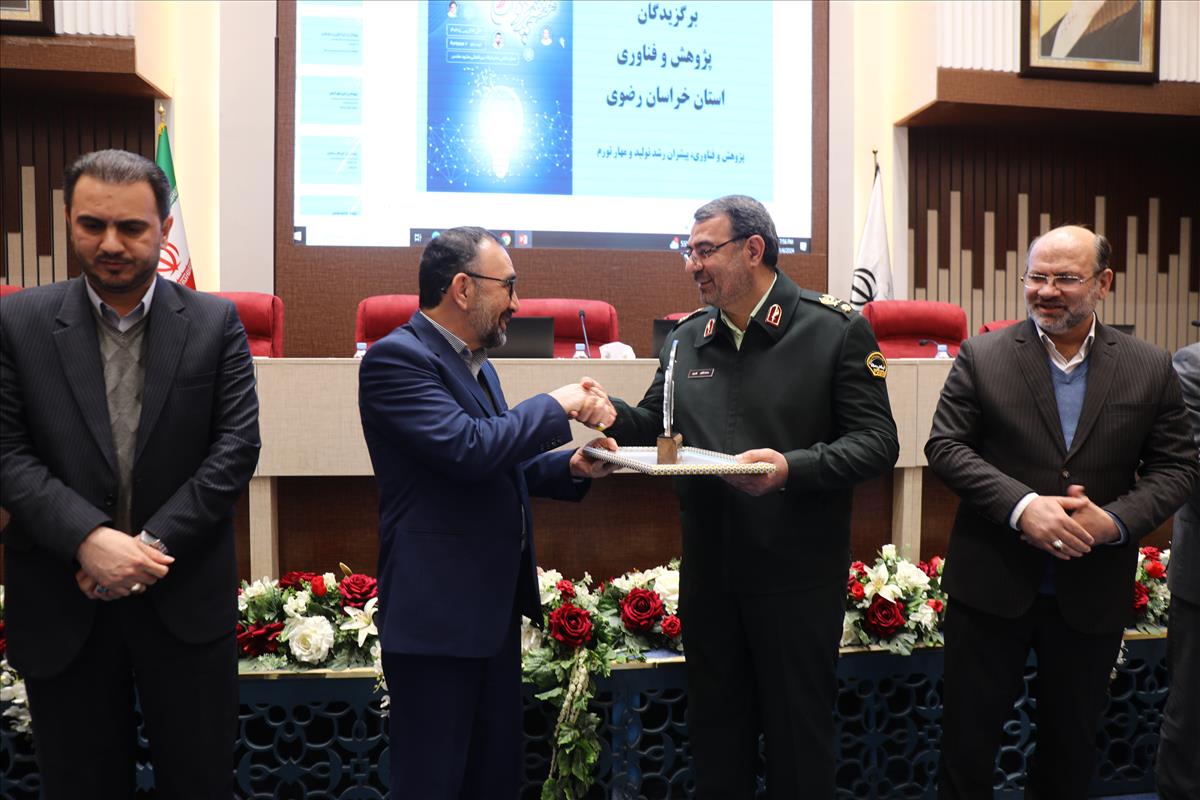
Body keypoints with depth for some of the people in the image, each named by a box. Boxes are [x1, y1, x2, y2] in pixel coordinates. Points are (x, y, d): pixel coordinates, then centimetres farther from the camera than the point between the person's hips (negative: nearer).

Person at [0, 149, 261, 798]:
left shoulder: (216, 322, -1)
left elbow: (237, 446, -7)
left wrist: (154, 543, -15)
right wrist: (88, 539, -19)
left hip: (185, 596, 0)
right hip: (60, 603, 1)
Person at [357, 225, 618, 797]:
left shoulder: (476, 362, 14)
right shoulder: (396, 357, -15)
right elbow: (469, 449, -26)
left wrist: (571, 467, 1)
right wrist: (558, 406, -14)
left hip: (495, 606, 9)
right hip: (436, 614, -9)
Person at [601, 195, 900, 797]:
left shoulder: (836, 330, -8)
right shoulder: (685, 339, 7)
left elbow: (877, 442, -11)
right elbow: (658, 425, 15)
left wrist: (792, 467, -26)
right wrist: (614, 415, -7)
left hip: (797, 572, -4)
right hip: (708, 568, 5)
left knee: (798, 735, 11)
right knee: (715, 728, 18)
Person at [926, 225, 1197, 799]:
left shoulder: (1150, 369, 0)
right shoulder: (981, 357, -5)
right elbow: (945, 446, -8)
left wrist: (1115, 520, -17)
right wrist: (1021, 505, -22)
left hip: (1092, 594, 2)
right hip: (992, 583, -1)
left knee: (1071, 738, 20)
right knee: (967, 732, 10)